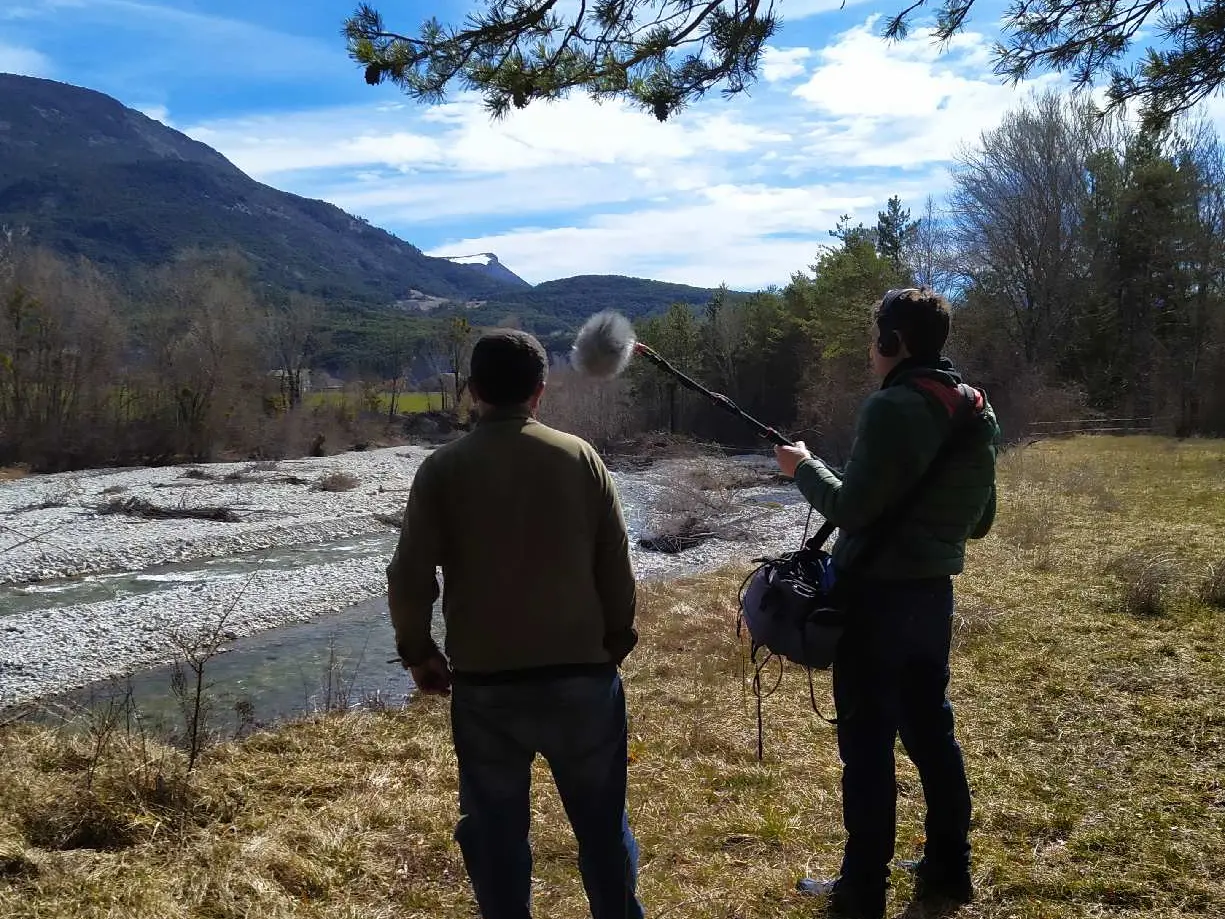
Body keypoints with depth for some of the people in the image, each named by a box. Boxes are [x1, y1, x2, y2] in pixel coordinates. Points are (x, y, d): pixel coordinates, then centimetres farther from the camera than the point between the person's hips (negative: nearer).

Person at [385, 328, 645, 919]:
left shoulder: (443, 469, -4)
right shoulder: (580, 458, -1)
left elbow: (409, 577, -5)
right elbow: (617, 566, 1)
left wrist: (417, 652, 10)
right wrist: (617, 642, 15)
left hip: (485, 682, -1)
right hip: (581, 674, 1)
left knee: (495, 828, 13)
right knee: (602, 820, 15)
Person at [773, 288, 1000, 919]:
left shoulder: (892, 408, -18)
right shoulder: (978, 412, 8)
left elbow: (852, 511, -18)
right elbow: (980, 520, 13)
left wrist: (804, 467, -2)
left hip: (876, 596, -8)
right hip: (933, 593, 8)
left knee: (867, 743, 1)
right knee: (931, 728, 18)